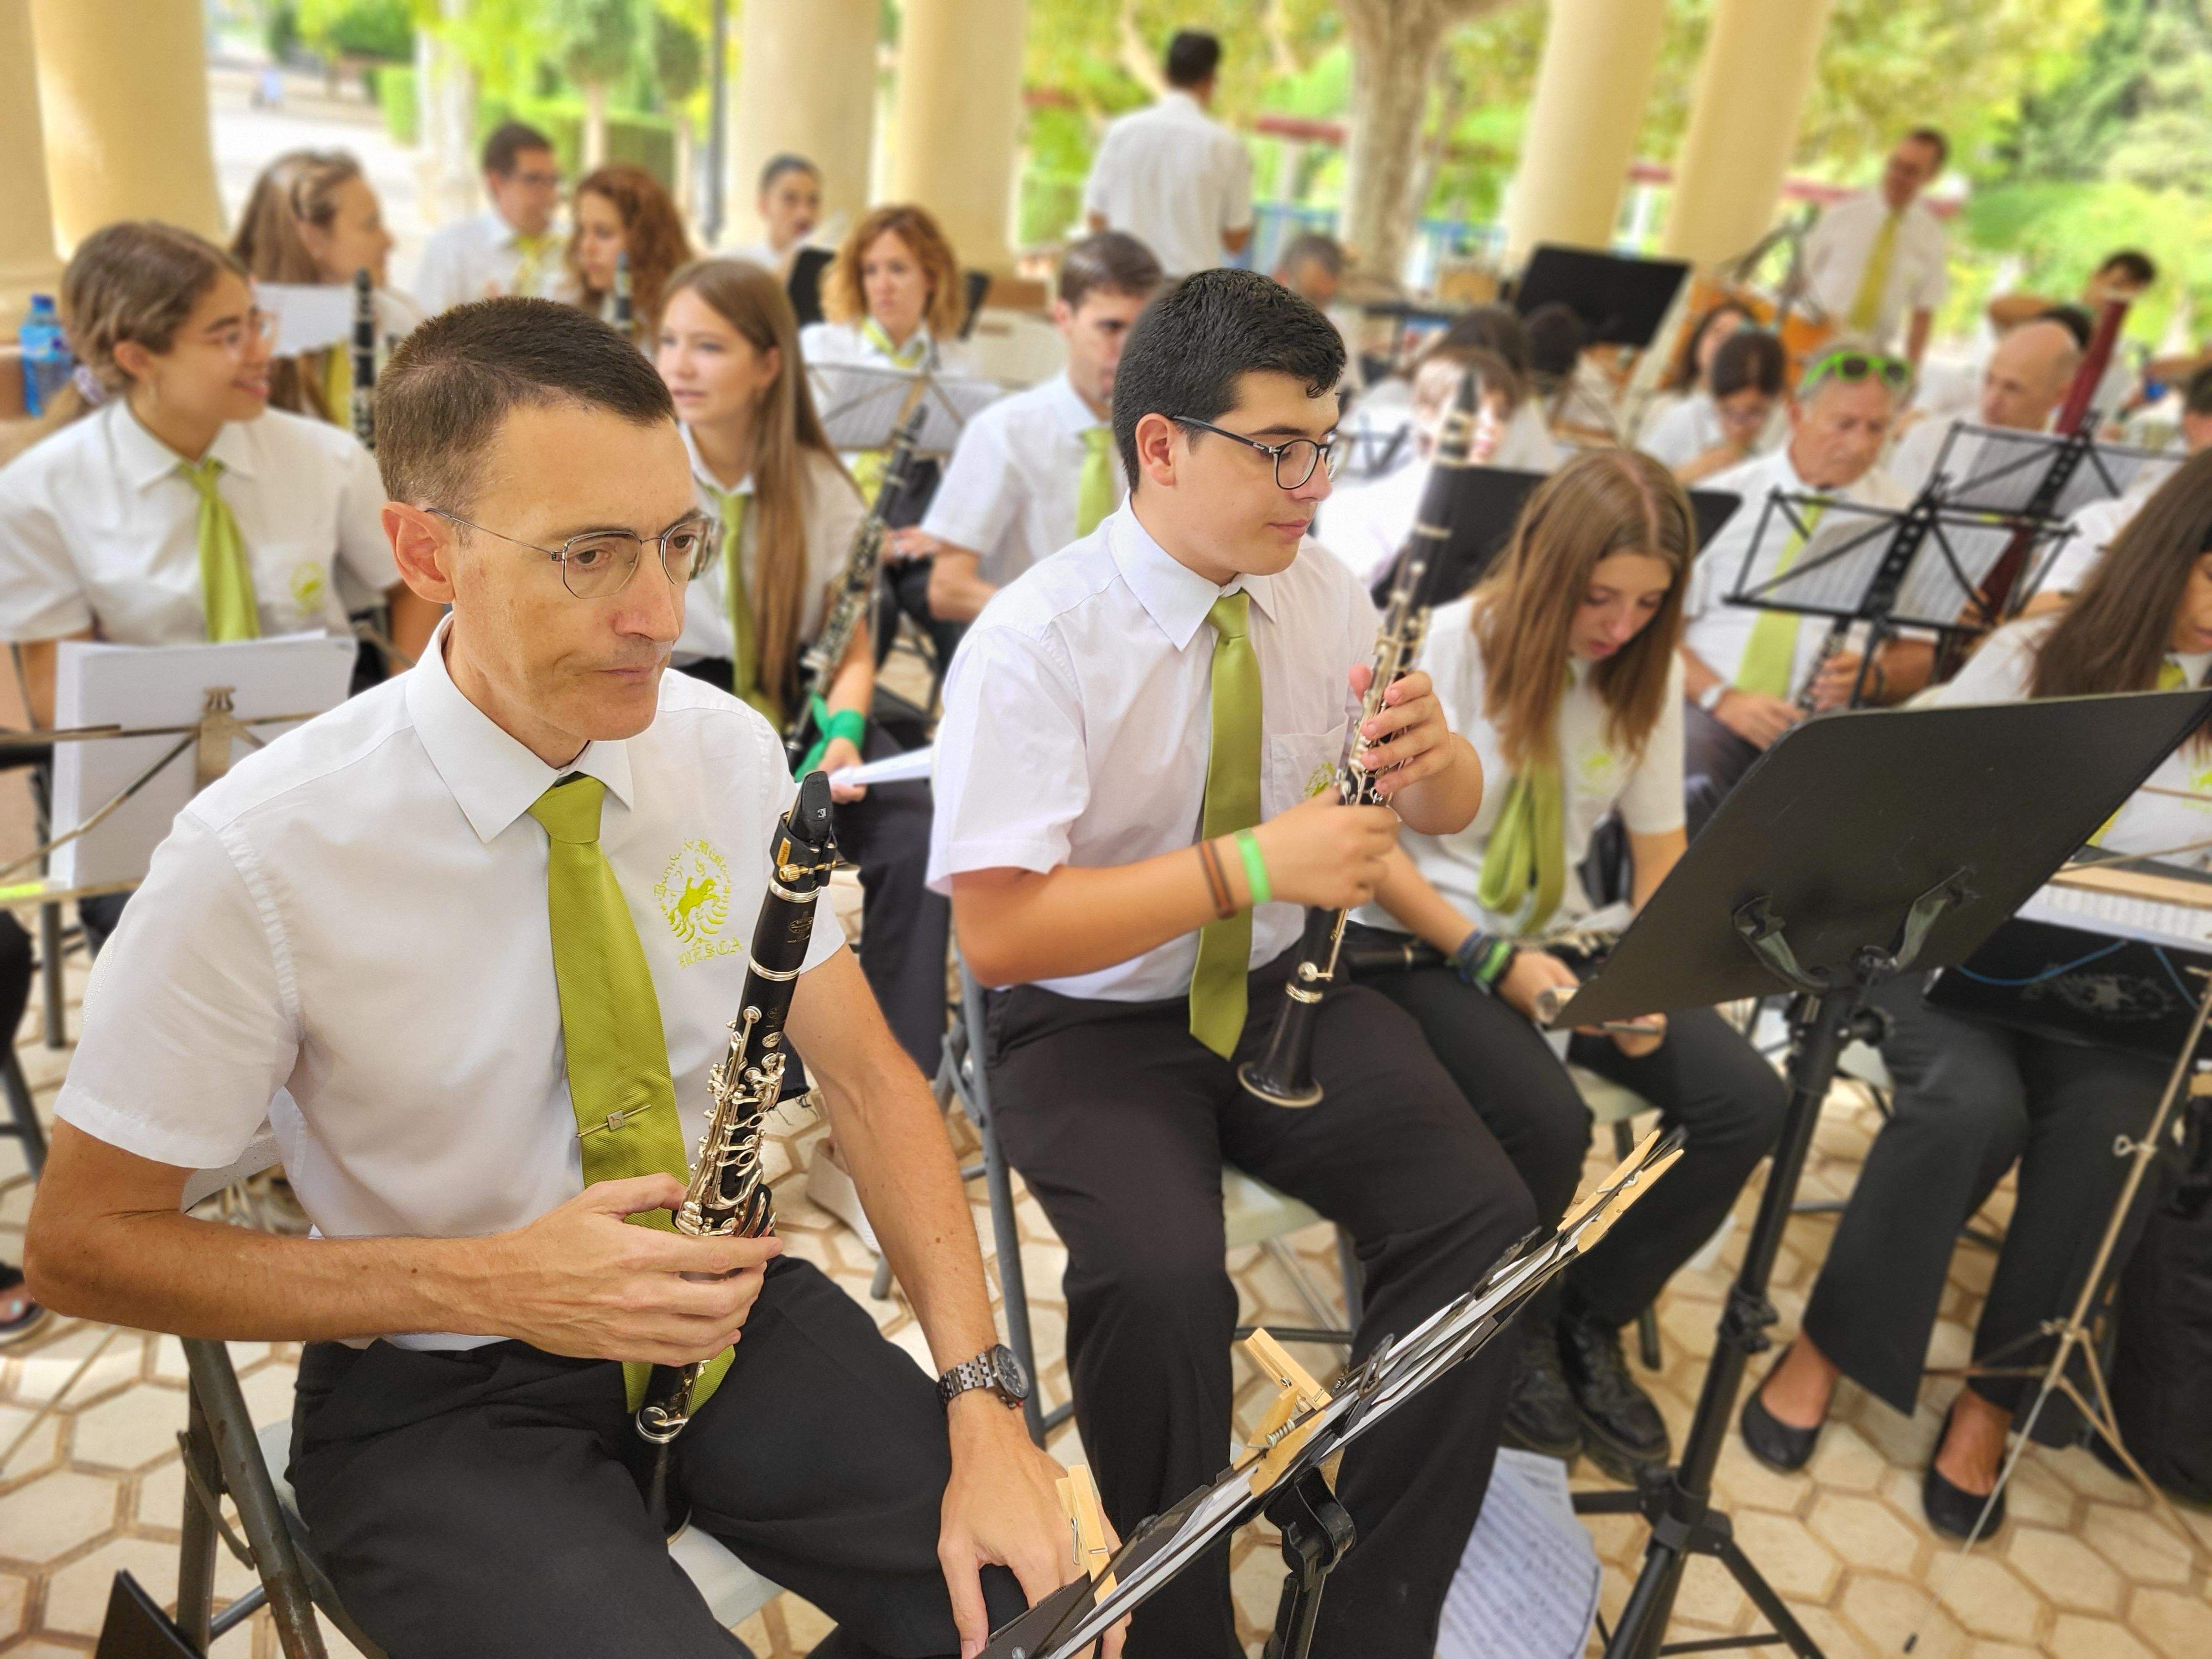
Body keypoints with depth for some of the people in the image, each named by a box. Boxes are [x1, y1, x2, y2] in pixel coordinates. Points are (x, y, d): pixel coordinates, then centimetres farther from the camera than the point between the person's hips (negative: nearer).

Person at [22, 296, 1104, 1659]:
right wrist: (490, 1284, -21)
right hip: (437, 1394, -2)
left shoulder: (728, 752, -8)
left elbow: (867, 1076, -4)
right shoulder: (260, 859, -20)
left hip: (713, 1297, 3)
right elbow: (84, 1244, -9)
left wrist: (984, 1402, -16)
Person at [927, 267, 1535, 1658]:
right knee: (1162, 1280, -31)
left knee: (1485, 1219, -16)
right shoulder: (1036, 642, -17)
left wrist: (1430, 757, -17)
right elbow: (996, 931, -24)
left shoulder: (1325, 596, 1)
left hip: (1281, 990, 5)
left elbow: (1451, 811, 8)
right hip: (1091, 1022, -5)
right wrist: (1250, 864, -31)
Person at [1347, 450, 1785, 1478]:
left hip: (1557, 936, 6)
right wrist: (1491, 960, -21)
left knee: (1747, 1102, -14)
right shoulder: (1445, 648, -14)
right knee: (1546, 1120, -31)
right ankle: (1517, 1330, 3)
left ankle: (1591, 1321, 8)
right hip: (1417, 937, -5)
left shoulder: (1647, 673, 3)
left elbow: (1661, 848, 9)